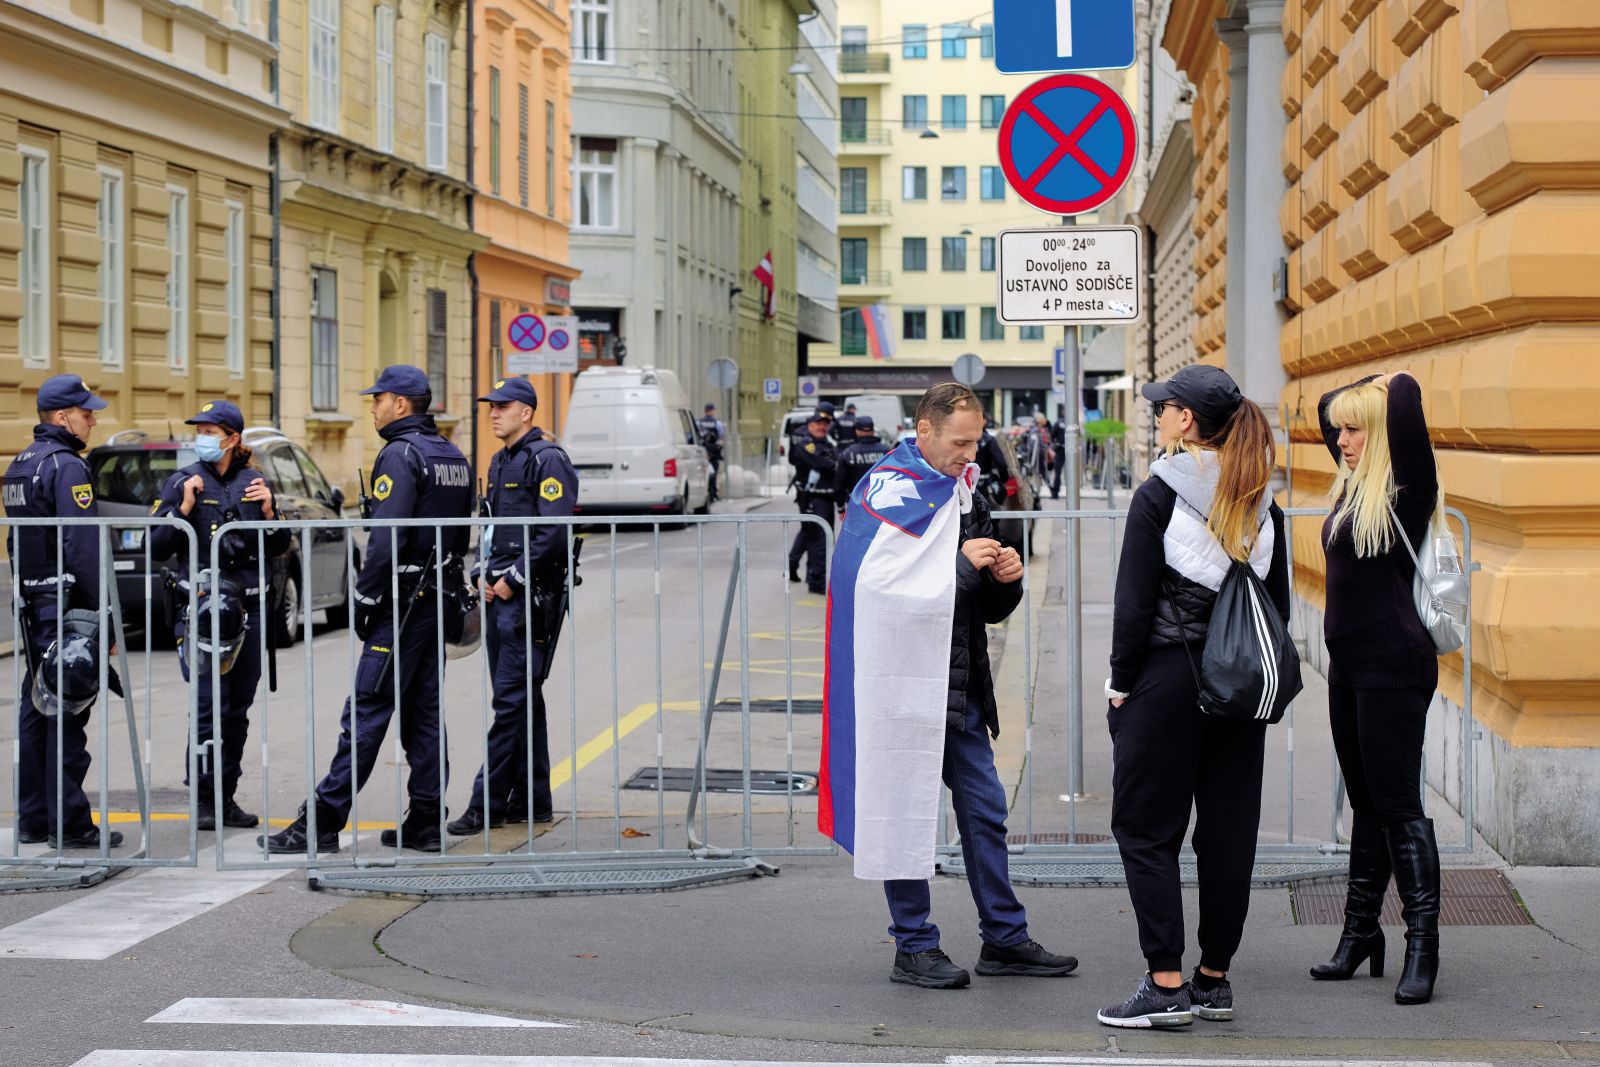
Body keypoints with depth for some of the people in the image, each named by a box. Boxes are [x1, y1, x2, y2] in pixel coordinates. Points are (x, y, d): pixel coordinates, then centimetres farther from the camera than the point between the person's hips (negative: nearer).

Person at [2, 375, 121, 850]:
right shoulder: (67, 466, -14)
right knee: (67, 713, -7)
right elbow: (82, 546, -20)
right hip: (65, 605, -9)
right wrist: (102, 614, -19)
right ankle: (70, 824, -5)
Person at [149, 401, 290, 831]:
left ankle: (227, 797, 16)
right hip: (201, 609, -4)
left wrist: (268, 512, -4)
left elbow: (277, 548, 13)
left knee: (238, 710, 8)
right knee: (210, 706, -9)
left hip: (249, 608, 4)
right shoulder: (183, 482, 0)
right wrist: (183, 509, -16)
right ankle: (205, 800, -1)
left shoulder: (254, 482, 9)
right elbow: (156, 547, -4)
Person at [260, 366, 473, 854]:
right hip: (437, 600, 9)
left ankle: (323, 821, -8)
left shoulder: (401, 454, -13)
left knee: (367, 709, -8)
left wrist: (365, 598, -15)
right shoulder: (453, 457, 15)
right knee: (424, 711, 10)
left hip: (402, 603, -9)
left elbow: (386, 537, -20)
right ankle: (425, 820, 11)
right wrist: (443, 581, 20)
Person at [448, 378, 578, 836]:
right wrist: (485, 574, 10)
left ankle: (489, 802, -8)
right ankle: (531, 801, 16)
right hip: (499, 596, 9)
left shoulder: (547, 460, -10)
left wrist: (513, 580, -16)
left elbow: (555, 532, -18)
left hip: (531, 598, -9)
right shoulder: (500, 462, 19)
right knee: (522, 700, 11)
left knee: (512, 700, -9)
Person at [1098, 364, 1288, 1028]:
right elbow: (1278, 602, 9)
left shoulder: (1160, 494, -10)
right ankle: (1214, 979, 17)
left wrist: (1120, 682, -3)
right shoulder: (1262, 501, 6)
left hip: (1166, 679, -6)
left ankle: (1166, 985, -1)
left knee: (1145, 828, 2)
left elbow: (1135, 601, -12)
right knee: (1228, 831, 10)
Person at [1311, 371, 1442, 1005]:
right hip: (1349, 667, 8)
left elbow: (1404, 406, -22)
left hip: (1394, 666, -8)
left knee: (1398, 806, -8)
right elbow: (1329, 408, 28)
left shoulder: (1406, 492, -10)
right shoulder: (1351, 487, 13)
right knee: (1367, 804, 14)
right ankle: (1361, 930, 21)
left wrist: (1395, 385, -3)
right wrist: (1354, 397, 14)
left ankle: (1422, 945, -5)